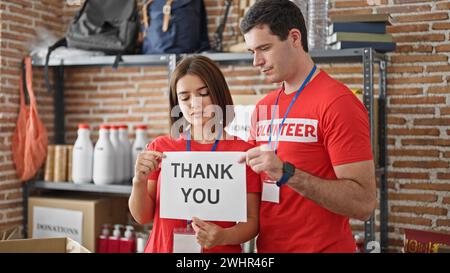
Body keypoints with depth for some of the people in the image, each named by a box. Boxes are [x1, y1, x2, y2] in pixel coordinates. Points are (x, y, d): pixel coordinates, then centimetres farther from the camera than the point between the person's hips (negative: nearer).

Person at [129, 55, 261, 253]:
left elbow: (252, 220, -6)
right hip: (163, 247, 2)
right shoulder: (160, 148, -1)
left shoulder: (243, 151, -9)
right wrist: (139, 181, -17)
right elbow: (143, 217, 0)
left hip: (220, 250, -2)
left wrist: (223, 237, -24)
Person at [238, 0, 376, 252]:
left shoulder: (338, 102, -15)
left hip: (322, 246, -6)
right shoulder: (262, 108, 6)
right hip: (267, 246, 7)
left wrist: (287, 173, -27)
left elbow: (363, 204, -20)